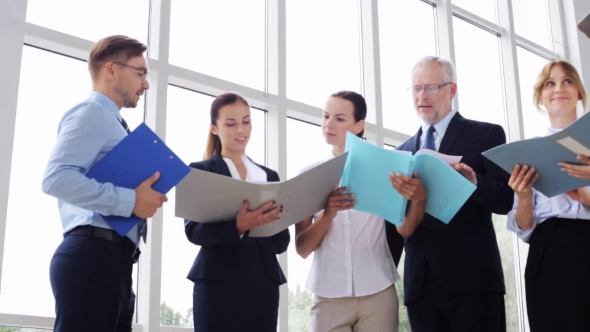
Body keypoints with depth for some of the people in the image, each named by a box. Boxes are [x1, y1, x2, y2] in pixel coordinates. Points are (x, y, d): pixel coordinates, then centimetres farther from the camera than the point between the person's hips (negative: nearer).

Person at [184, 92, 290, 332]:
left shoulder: (269, 176, 15)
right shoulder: (200, 171, 5)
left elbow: (281, 244, 10)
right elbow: (193, 231, -10)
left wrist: (277, 218, -10)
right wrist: (237, 227, -26)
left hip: (263, 283, 4)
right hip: (218, 284, -3)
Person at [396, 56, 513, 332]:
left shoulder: (486, 135, 2)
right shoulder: (404, 151, 16)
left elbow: (505, 200, -8)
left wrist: (474, 182, -24)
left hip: (472, 280, -4)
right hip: (420, 285, 4)